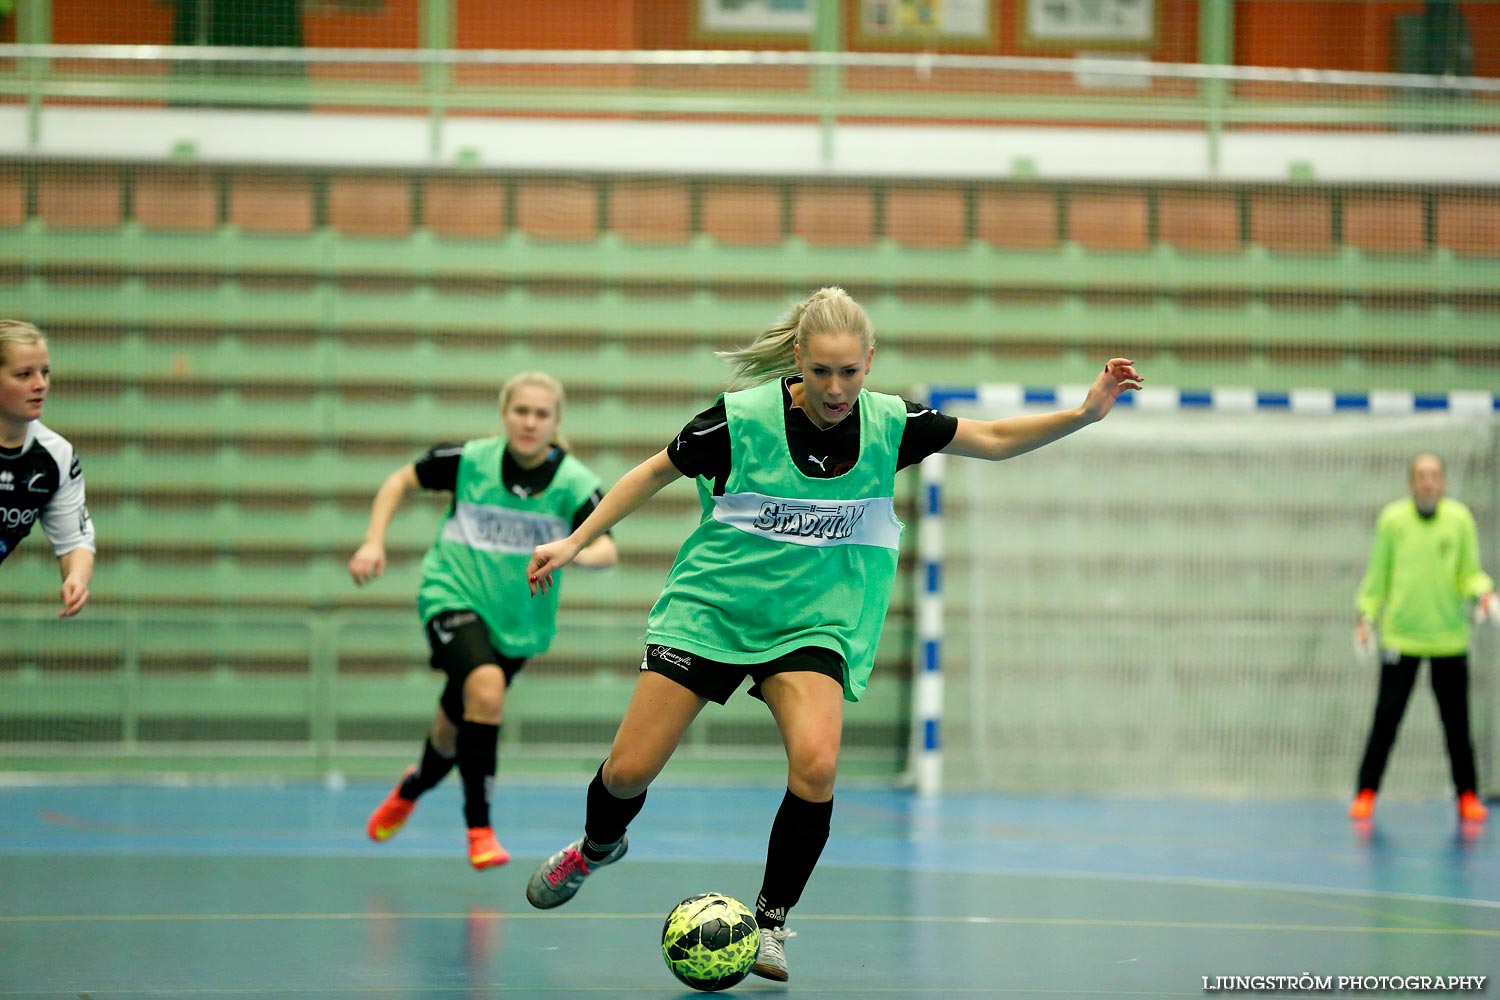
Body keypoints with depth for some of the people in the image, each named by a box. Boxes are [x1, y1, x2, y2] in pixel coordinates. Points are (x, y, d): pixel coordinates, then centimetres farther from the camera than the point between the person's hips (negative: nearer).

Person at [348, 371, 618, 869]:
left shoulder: (574, 483, -14)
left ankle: (413, 787, 54)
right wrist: (373, 543, -8)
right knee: (486, 690, -31)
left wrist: (574, 553, -49)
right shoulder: (470, 459, -12)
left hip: (517, 619, 3)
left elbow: (606, 550, -27)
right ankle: (479, 828, -19)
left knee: (453, 731, 16)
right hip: (453, 596, -2)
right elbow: (401, 480, 3)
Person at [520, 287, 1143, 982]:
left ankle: (770, 922, -4)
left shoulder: (889, 424, -10)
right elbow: (656, 472, -1)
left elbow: (995, 440, 3)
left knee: (815, 764, -24)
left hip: (811, 623, 1)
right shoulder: (743, 417, -17)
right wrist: (575, 542, -1)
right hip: (710, 605, -1)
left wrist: (1083, 413, -10)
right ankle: (597, 847, 34)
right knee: (628, 772, -3)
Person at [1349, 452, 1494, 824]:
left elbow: (1469, 574, 4)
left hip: (1449, 637, 1)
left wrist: (1483, 593, -16)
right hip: (1400, 634, -1)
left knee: (1457, 721, 4)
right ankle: (1366, 792, 9)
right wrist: (1366, 615, 0)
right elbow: (1377, 574, 7)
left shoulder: (1460, 519, 0)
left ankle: (1467, 796, 15)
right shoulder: (1392, 519, 0)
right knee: (1387, 717, -1)